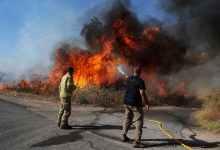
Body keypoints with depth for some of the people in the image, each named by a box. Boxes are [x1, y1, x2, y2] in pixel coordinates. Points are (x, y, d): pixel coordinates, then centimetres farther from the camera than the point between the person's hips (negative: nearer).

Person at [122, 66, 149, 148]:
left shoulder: (128, 79, 5)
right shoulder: (140, 81, -15)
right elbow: (142, 94, -21)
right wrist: (147, 104, -15)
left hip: (127, 103, 7)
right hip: (136, 104, -7)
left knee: (127, 119, 21)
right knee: (139, 122, 1)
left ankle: (124, 136, 32)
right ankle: (136, 141, -1)